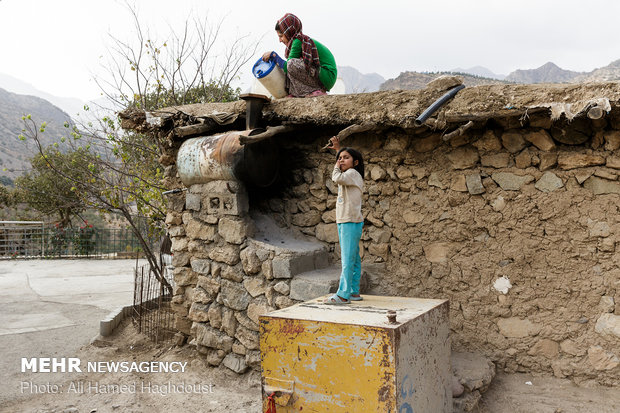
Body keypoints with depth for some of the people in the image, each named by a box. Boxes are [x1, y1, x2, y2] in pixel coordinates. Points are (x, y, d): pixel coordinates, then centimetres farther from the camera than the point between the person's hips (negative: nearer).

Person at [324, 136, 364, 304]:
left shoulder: (352, 173, -8)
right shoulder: (349, 174, 19)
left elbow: (337, 178, -28)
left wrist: (336, 167, -8)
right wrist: (338, 148, 34)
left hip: (350, 222, -10)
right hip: (346, 222, 10)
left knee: (347, 259, -10)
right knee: (353, 259, 11)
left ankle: (343, 295, -10)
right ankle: (354, 292, 17)